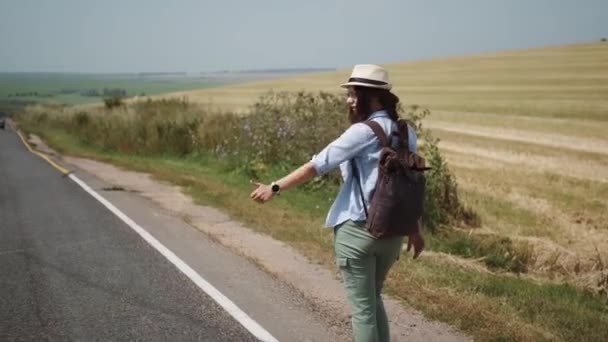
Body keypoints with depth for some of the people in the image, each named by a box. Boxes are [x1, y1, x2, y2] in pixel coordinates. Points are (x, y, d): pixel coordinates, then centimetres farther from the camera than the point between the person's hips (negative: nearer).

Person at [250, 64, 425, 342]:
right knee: (373, 299, 25)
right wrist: (415, 229, 18)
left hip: (357, 230, -7)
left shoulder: (364, 131, -14)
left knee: (362, 307, 5)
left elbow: (318, 165, -16)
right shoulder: (405, 132, 7)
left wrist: (275, 187, -10)